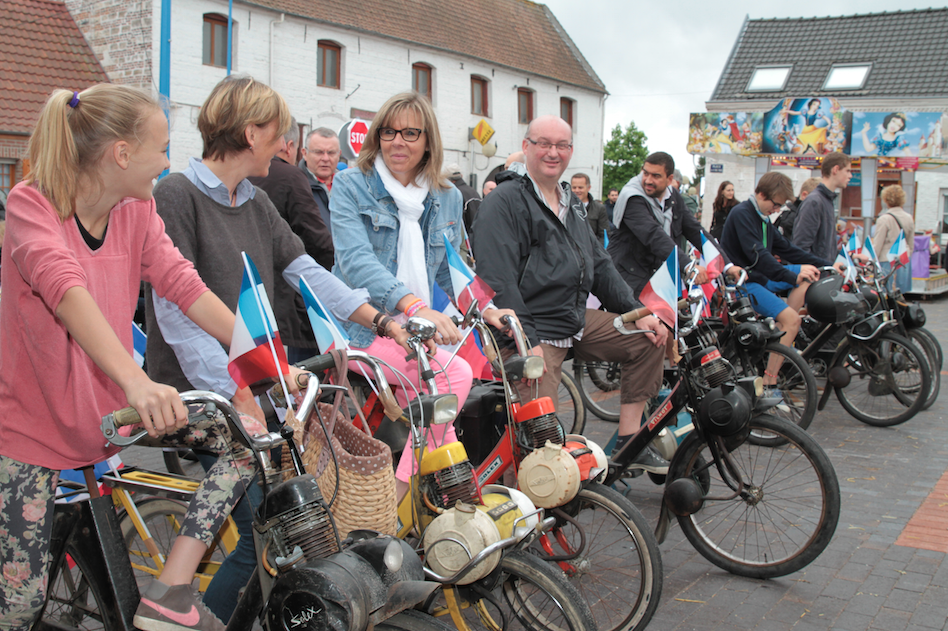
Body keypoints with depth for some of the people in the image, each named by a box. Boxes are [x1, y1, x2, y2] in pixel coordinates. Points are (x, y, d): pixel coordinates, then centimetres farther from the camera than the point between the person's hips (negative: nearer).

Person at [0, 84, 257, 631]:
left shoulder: (139, 212, 2)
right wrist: (136, 381, -52)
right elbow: (64, 287, -35)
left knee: (248, 435, -10)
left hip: (114, 408, 5)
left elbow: (185, 287, -9)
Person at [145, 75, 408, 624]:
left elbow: (308, 272, 8)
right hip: (204, 396, -8)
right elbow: (177, 315, -18)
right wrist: (239, 396, -23)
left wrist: (381, 321, -3)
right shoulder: (176, 196, -12)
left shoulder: (257, 203, 14)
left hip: (254, 381, 8)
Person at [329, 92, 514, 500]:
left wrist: (486, 308, -5)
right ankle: (396, 498, -21)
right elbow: (355, 259, -21)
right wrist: (415, 305, -37)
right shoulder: (352, 185, -5)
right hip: (361, 329, -6)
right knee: (455, 373, -27)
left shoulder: (447, 198, 12)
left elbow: (451, 268, 17)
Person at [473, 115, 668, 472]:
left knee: (649, 338, 3)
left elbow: (599, 264, 21)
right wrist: (527, 343, -25)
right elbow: (498, 281, -18)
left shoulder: (570, 203, 19)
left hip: (577, 322, 9)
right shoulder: (504, 202, -9)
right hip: (532, 333, -8)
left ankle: (629, 443, 9)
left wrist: (638, 312, 11)